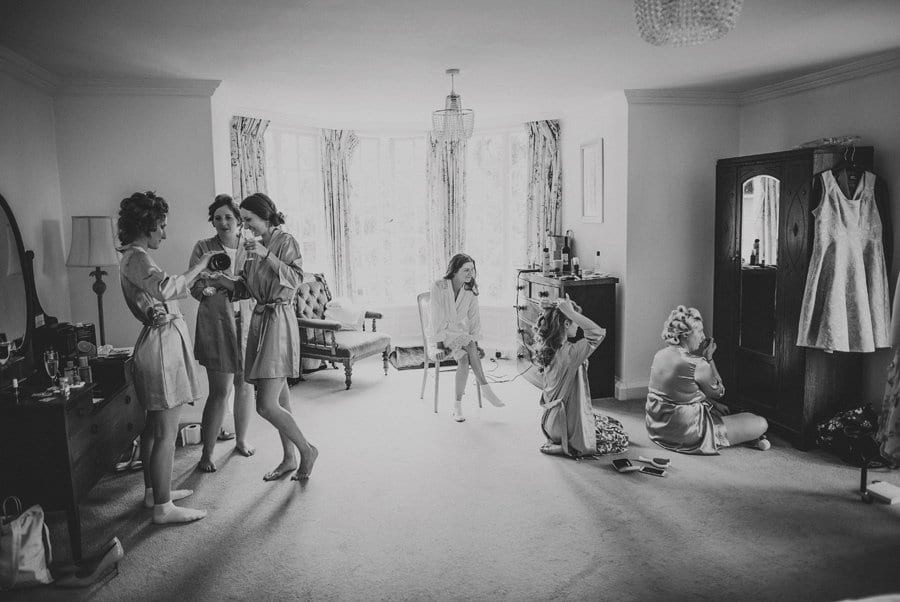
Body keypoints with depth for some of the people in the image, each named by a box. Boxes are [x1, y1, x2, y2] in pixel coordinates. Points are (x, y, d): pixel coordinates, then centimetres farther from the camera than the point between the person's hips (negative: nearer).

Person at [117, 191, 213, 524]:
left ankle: (154, 490, 31)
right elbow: (166, 288, -34)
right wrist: (198, 267, -24)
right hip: (163, 344, -11)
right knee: (166, 432, -5)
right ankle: (163, 507, 2)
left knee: (154, 426, 19)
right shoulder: (137, 257, -15)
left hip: (159, 342, 11)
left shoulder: (132, 257, 18)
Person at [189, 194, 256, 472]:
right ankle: (207, 453, 8)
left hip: (246, 322, 3)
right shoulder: (203, 248, 0)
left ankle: (241, 439, 30)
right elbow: (195, 287, -6)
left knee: (244, 385, 10)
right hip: (216, 324, -3)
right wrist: (207, 288, -27)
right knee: (220, 391, -5)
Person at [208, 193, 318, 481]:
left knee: (267, 405, -13)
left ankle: (306, 450, 6)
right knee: (279, 398, 14)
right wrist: (221, 280, 0)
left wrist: (266, 255, -23)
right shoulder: (254, 246, 16)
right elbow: (244, 289, 17)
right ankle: (289, 458, 25)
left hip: (279, 320, -8)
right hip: (259, 319, 8)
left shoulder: (286, 242, -6)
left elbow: (295, 278, -18)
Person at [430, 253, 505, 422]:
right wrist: (442, 340, -19)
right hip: (444, 333, -4)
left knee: (465, 358, -29)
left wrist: (475, 338, -6)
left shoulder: (471, 290, 0)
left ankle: (457, 406, -25)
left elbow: (474, 317, 6)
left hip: (462, 331, 4)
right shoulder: (438, 287, -14)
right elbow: (437, 317, -14)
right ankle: (485, 388, -27)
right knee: (469, 347, -33)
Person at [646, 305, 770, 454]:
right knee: (761, 424, 2)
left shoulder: (659, 355, -1)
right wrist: (708, 358, -3)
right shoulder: (697, 365, -23)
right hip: (687, 436, -9)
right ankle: (754, 436, 30)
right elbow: (718, 393, -2)